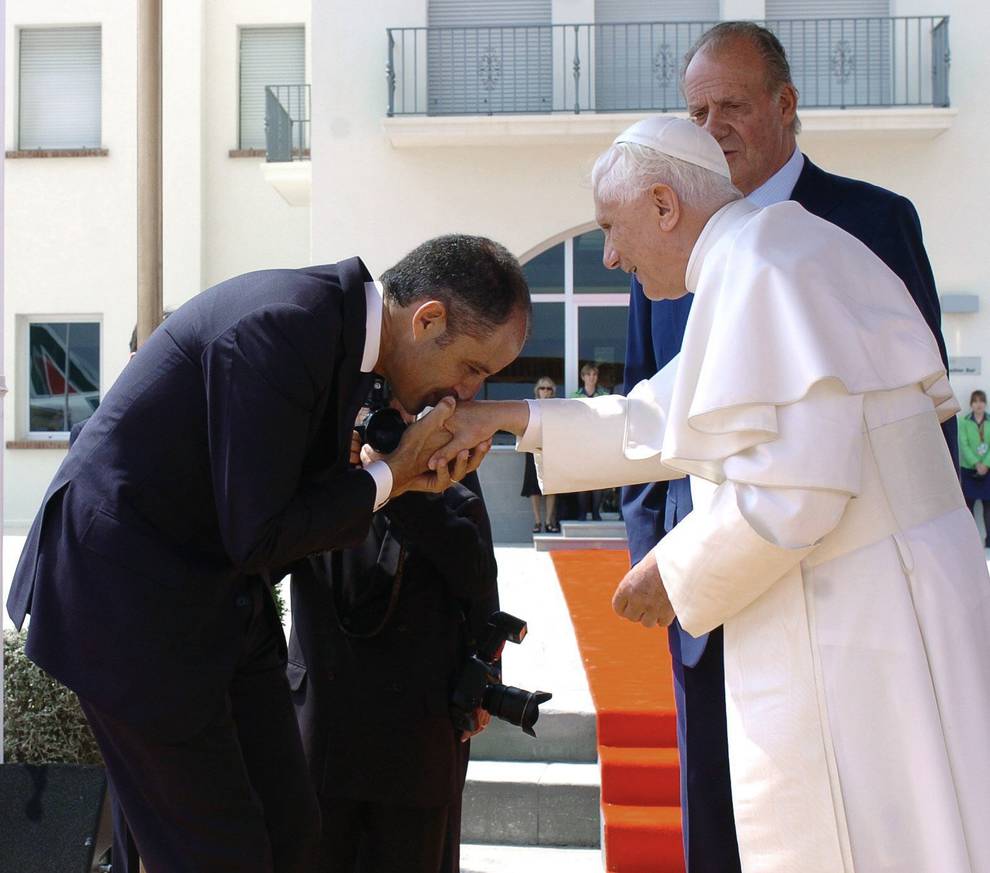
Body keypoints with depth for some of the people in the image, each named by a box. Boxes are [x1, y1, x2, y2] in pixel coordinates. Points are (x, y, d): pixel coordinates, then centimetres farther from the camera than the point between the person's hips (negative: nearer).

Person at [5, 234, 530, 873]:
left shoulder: (345, 333, 3)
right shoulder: (280, 326, -26)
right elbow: (257, 537, -24)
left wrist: (412, 476, -2)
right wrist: (395, 473, -14)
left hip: (224, 598, 9)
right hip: (133, 600, -9)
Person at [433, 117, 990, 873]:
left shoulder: (757, 267, -17)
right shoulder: (749, 261, 15)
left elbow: (793, 486, -24)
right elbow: (661, 423, 20)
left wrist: (674, 571, -10)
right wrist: (505, 417, 17)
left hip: (857, 634, -10)